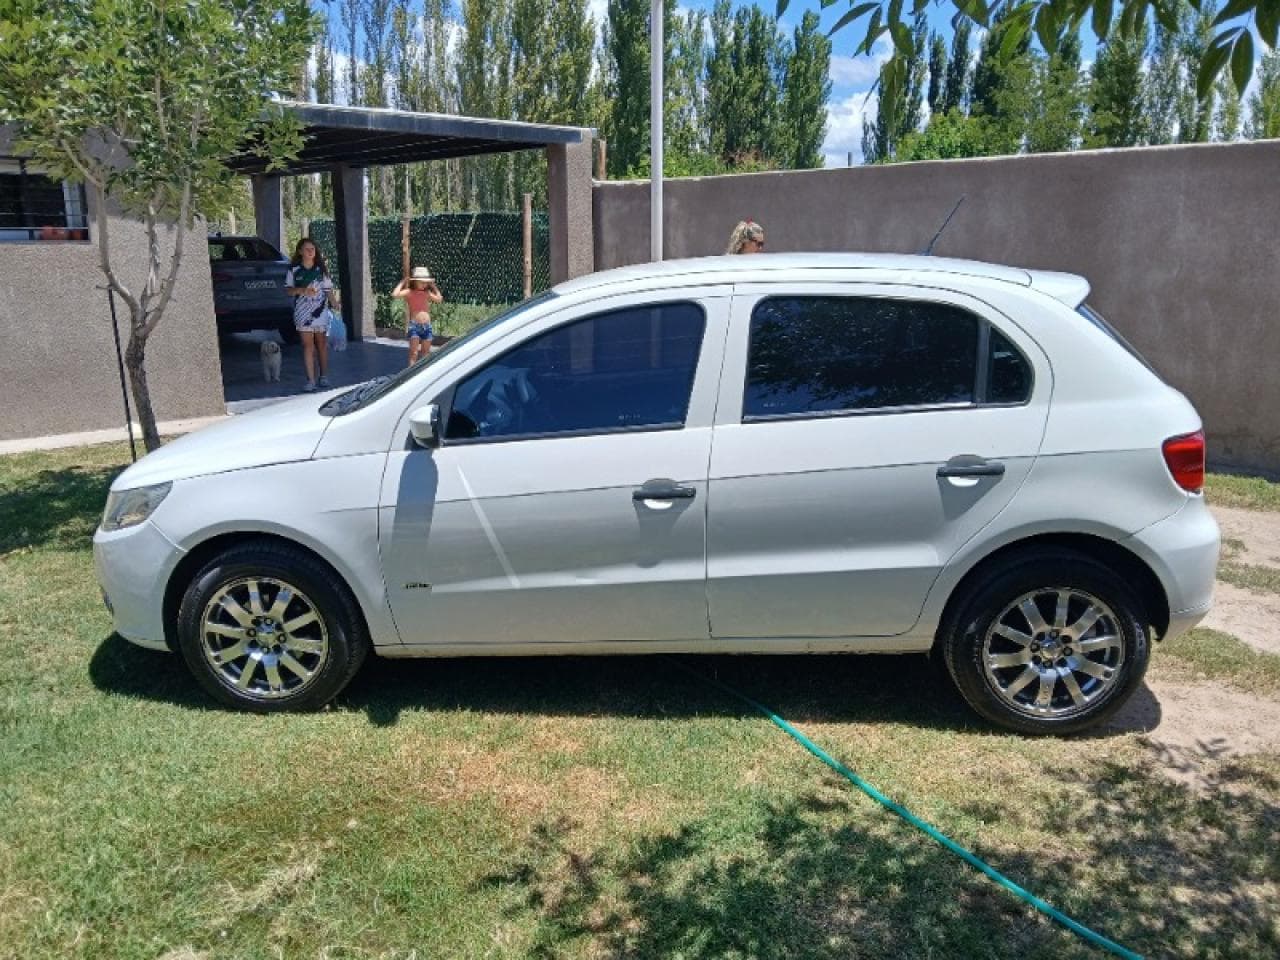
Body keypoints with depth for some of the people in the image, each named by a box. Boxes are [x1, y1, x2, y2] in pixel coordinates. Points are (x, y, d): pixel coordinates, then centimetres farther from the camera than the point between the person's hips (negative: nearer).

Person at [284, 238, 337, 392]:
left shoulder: (321, 269, 3)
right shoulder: (294, 270, 0)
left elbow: (328, 290, 4)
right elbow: (288, 290, 3)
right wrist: (301, 290, -15)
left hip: (321, 311, 1)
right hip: (303, 313, -1)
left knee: (322, 344, 10)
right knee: (308, 345, -4)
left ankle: (324, 376, 24)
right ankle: (311, 380, -3)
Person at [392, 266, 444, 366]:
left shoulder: (427, 293, 11)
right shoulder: (409, 292, -4)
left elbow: (439, 299, 4)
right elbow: (395, 294, -17)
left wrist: (433, 286, 10)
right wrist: (402, 283, -8)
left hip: (427, 326, 5)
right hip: (414, 325, -5)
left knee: (425, 354, 10)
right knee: (414, 353, -6)